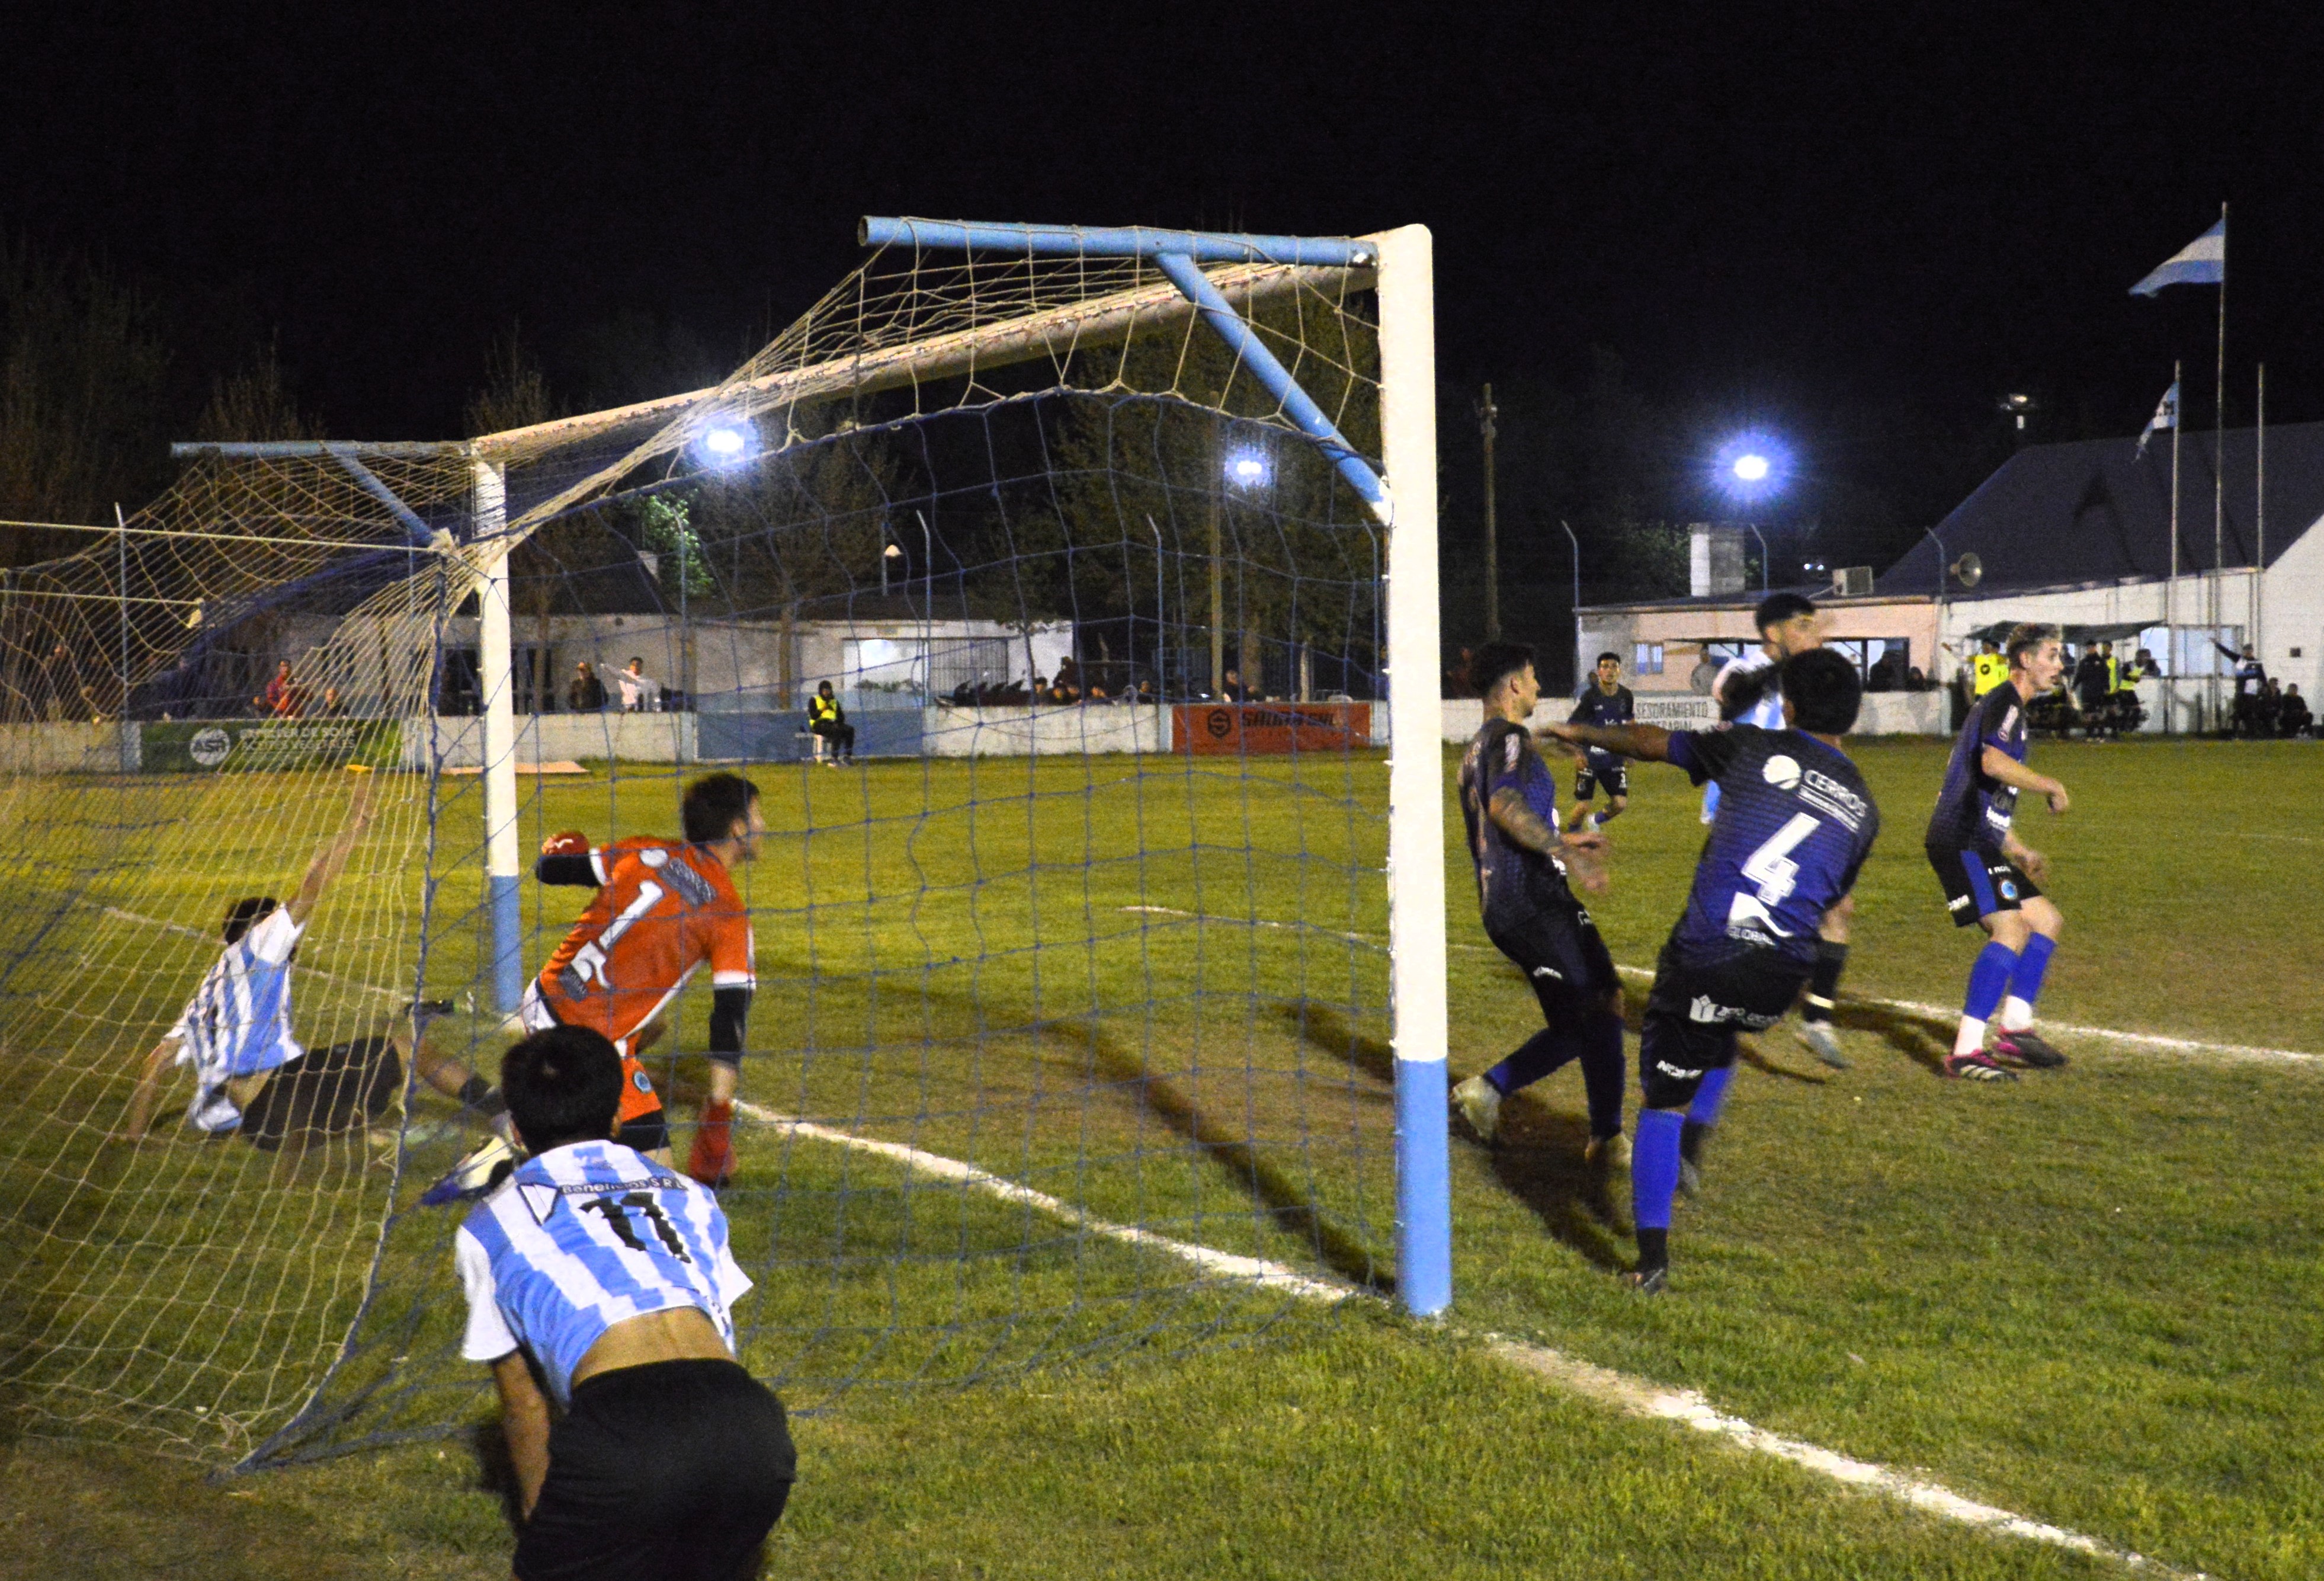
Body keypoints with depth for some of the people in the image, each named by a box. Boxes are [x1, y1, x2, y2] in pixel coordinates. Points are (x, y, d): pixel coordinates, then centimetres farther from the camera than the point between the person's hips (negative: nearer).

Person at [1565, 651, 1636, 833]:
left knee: (1621, 803, -3)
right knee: (1583, 806, -4)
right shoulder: (1588, 697, -14)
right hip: (1589, 758, -4)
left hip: (1614, 759, 4)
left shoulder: (1626, 696, -1)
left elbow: (1630, 723, 17)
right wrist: (1578, 754, -20)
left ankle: (1596, 821, 28)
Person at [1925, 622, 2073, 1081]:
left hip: (1980, 842, 11)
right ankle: (1965, 1052, -25)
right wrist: (2051, 786, -16)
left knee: (2047, 921, 14)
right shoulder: (2004, 703, -8)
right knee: (2011, 929, -22)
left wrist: (2020, 851, 28)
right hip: (1960, 841, -11)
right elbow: (1992, 763, -30)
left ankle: (2015, 1027, 14)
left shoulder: (2010, 708, 24)